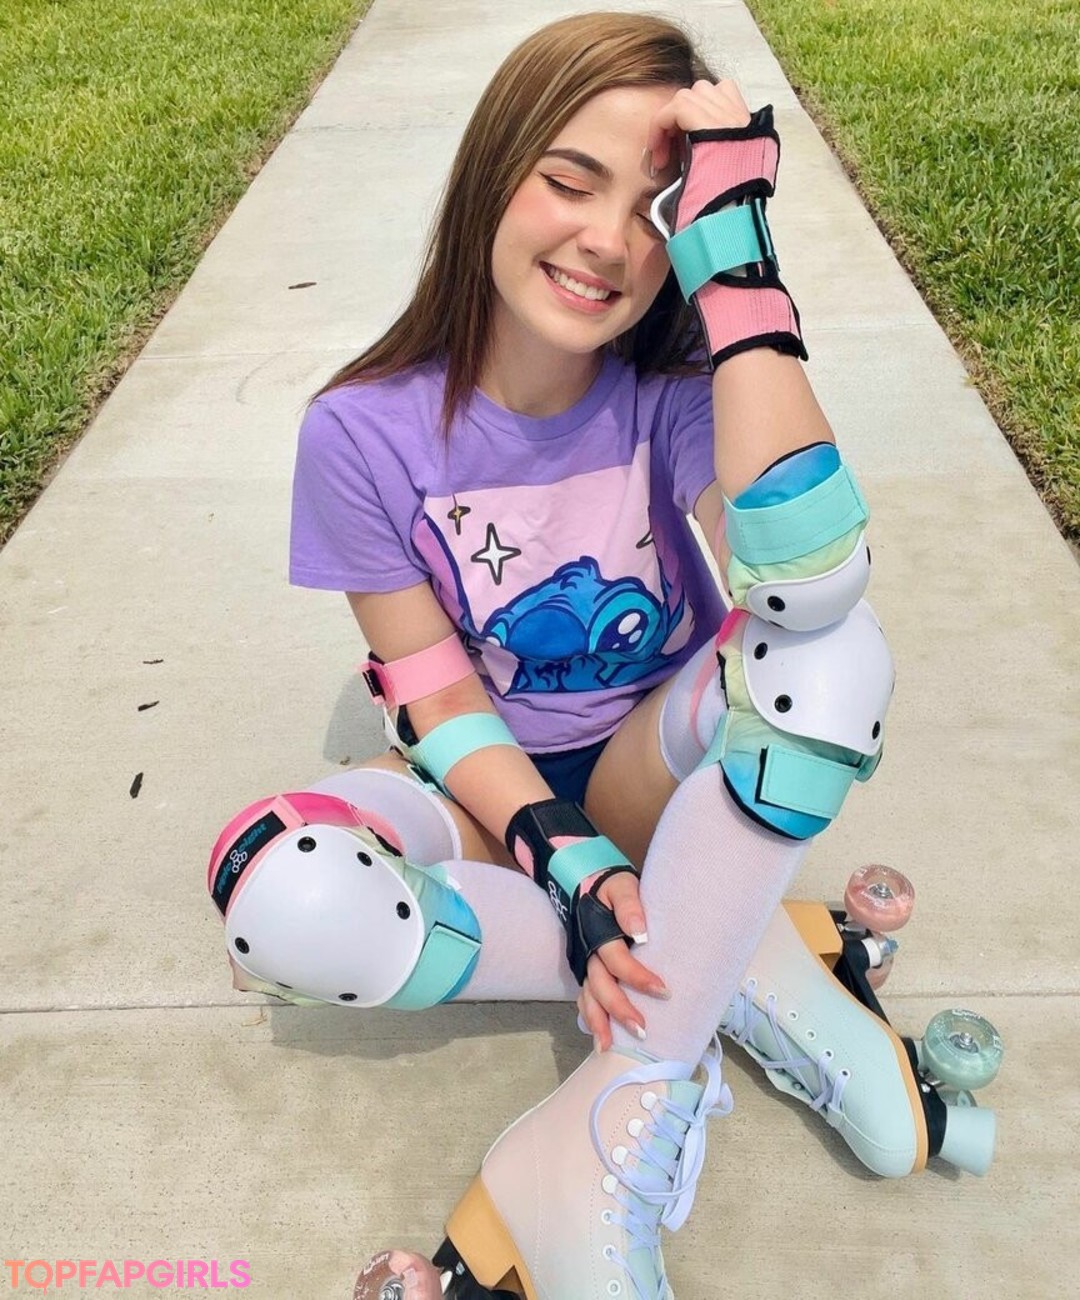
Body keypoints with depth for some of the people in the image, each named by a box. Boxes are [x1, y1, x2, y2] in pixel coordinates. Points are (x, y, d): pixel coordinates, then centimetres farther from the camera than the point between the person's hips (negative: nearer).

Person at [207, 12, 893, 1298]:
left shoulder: (671, 391, -17)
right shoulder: (366, 430, -16)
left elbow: (810, 577, -38)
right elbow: (438, 701, -12)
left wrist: (735, 252, -36)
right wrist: (570, 865, -25)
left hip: (656, 765, 0)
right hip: (491, 791, 1)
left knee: (840, 647, -31)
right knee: (282, 898, -31)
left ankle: (612, 1128, -27)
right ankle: (746, 978, -16)